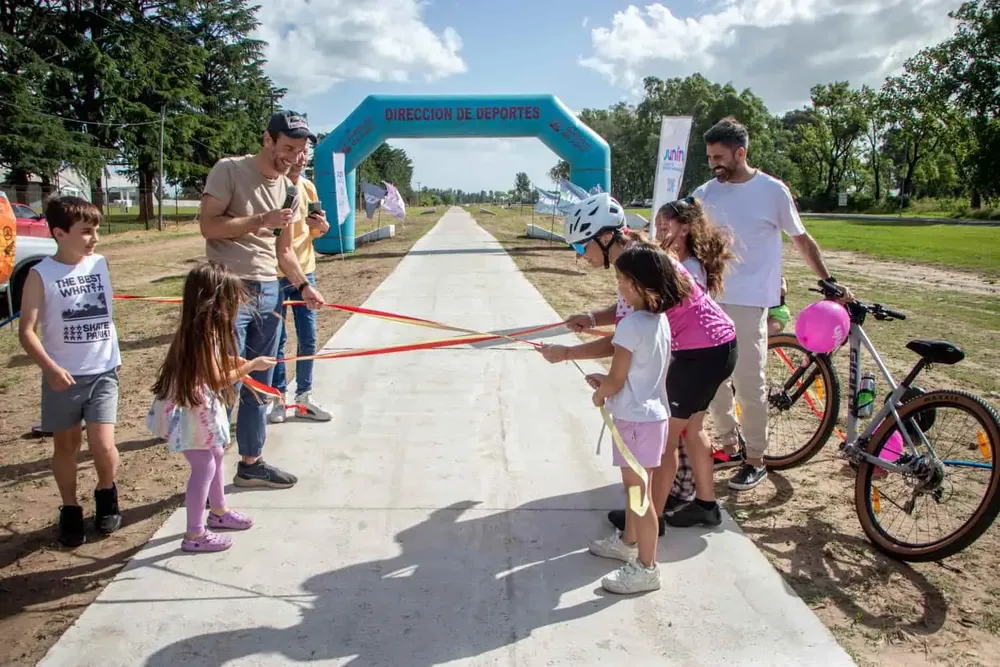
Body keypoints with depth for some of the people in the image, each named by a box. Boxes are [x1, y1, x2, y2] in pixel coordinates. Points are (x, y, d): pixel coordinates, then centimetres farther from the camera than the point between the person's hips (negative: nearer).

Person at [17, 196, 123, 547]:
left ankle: (106, 495, 23)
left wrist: (116, 356, 15)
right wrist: (51, 369, -22)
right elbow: (26, 331, -11)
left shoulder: (101, 264, 0)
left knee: (102, 445, -4)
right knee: (66, 445, 11)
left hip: (103, 372, 2)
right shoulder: (41, 275, -10)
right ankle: (70, 510, 28)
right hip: (63, 377, -2)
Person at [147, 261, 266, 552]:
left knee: (214, 457, 23)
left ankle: (218, 512, 42)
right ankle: (195, 535, 9)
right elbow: (217, 379, -23)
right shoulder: (204, 333, -25)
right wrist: (251, 366, -16)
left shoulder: (203, 328, 3)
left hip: (201, 406, 10)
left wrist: (237, 363, -2)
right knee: (204, 466, -2)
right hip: (190, 407, -10)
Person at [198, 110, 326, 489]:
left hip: (268, 292, 7)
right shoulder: (229, 170, -6)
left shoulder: (288, 190, 13)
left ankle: (250, 463, 27)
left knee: (259, 386, 13)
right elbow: (208, 225, -13)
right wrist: (262, 220, -18)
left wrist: (303, 285, 7)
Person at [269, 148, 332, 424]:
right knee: (277, 340, 3)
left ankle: (304, 396, 20)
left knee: (308, 340, 8)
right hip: (276, 275, -5)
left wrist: (321, 226, -7)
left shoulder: (308, 187, 6)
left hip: (305, 271, 5)